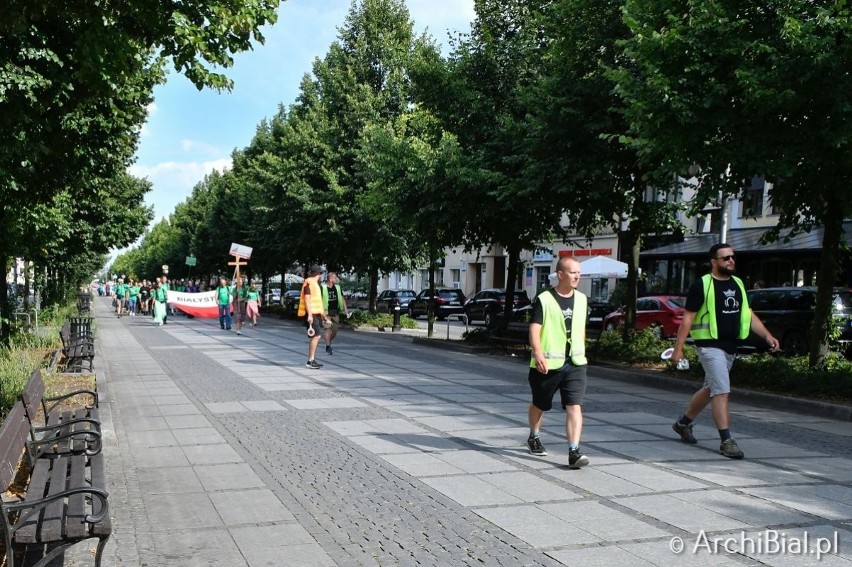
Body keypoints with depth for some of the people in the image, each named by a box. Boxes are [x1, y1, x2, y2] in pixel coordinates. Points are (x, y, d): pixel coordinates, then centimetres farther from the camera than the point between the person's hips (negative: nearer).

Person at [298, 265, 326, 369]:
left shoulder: (315, 283, 20)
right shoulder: (309, 283, -11)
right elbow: (307, 299, -18)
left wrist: (321, 313, 29)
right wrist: (309, 315, -23)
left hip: (316, 313, 10)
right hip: (311, 314, -10)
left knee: (315, 336, 11)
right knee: (316, 336, -14)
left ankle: (312, 360, 17)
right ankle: (310, 361, -13)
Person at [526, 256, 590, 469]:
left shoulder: (582, 300, 8)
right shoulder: (543, 300, -9)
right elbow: (534, 329, -17)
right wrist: (538, 354, -31)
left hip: (575, 363, 3)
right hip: (547, 364, -3)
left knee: (575, 406, -12)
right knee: (539, 404, 17)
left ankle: (574, 452, -14)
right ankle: (534, 438, 42)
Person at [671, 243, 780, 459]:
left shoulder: (738, 284, 12)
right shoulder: (701, 285, -9)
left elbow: (749, 315, 16)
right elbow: (688, 318, -9)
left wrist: (767, 336, 3)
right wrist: (678, 348, -12)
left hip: (730, 347, 8)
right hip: (710, 346, -8)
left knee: (710, 389, 17)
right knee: (721, 392, -12)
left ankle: (683, 423, 34)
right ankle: (726, 441, -8)